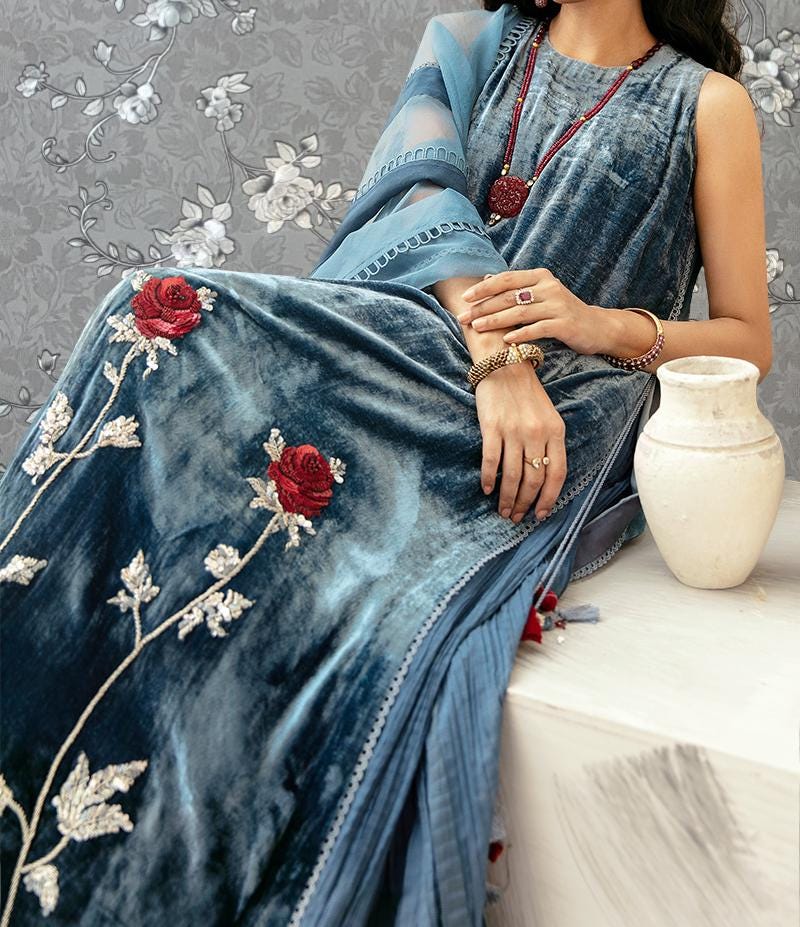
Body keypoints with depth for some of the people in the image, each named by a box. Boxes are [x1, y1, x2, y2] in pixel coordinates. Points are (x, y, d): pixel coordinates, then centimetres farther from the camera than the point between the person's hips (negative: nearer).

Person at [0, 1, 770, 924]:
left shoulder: (705, 102, 12)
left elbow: (748, 341, 10)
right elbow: (425, 196, 1)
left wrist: (609, 325, -11)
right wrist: (497, 356, -18)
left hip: (565, 421, -3)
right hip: (412, 354, 3)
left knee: (401, 613, -33)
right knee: (168, 323, -23)